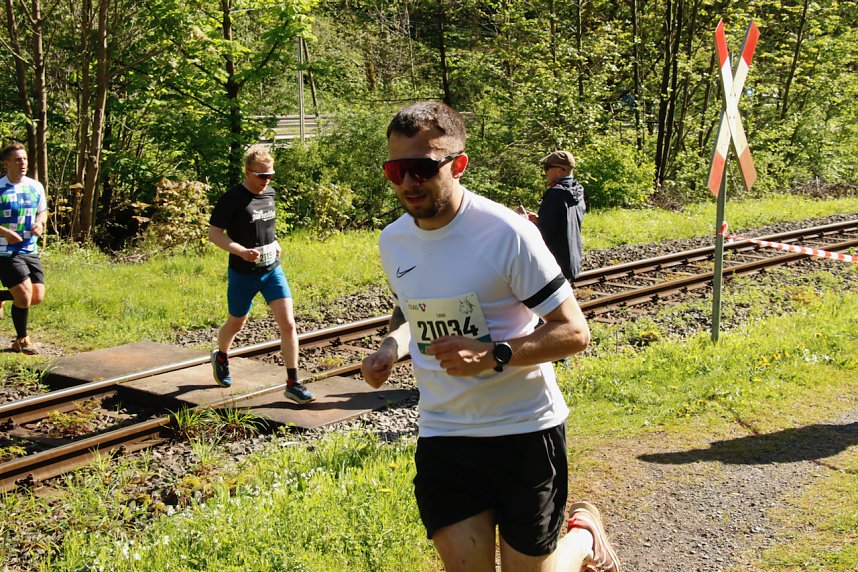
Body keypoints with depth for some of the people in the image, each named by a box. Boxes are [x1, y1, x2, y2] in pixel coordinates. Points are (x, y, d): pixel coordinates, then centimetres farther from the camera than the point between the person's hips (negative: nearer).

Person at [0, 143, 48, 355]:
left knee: (37, 297, 3)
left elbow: (42, 211, 20)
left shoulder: (36, 187, 6)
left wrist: (40, 224, -2)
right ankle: (21, 340, 11)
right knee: (25, 296, -12)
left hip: (31, 251, 6)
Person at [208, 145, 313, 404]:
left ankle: (293, 384, -3)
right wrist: (242, 251, -26)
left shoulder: (270, 193, 4)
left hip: (272, 270, 4)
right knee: (236, 324, 17)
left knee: (288, 324, -9)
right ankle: (221, 357, 50)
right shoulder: (232, 198, -16)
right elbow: (214, 233, -15)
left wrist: (273, 242, 7)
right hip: (243, 274, -4)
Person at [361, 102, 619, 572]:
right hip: (443, 434, 5)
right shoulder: (393, 241, 1)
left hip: (524, 428, -4)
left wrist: (495, 355, -29)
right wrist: (392, 344, -1)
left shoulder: (506, 233, -18)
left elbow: (574, 332, -15)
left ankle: (584, 533, 38)